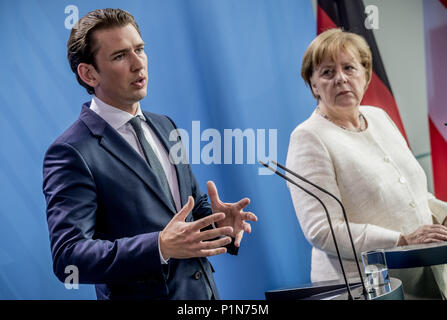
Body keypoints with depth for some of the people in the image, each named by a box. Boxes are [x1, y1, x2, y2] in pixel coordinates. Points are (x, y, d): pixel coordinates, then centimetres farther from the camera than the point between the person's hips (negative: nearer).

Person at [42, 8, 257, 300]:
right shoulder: (71, 153, -15)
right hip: (144, 294, -6)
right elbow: (68, 257, -22)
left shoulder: (164, 127, 8)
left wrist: (218, 224, -7)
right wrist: (160, 247, -32)